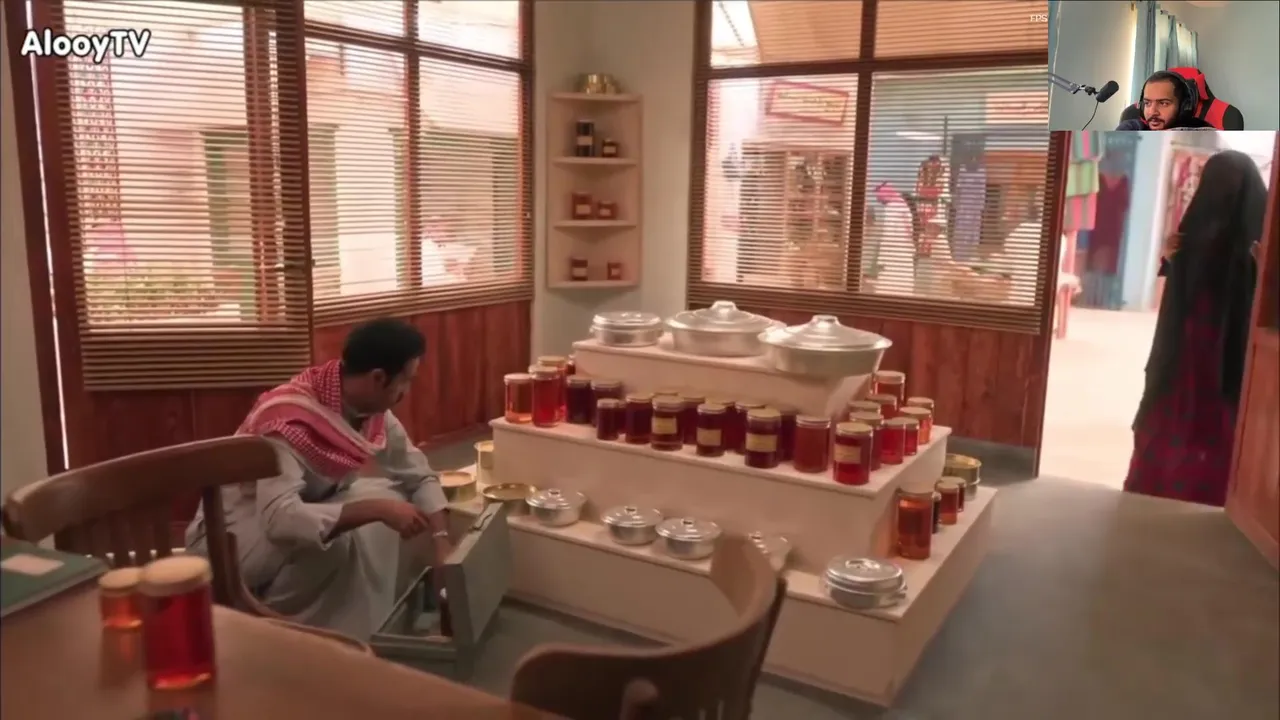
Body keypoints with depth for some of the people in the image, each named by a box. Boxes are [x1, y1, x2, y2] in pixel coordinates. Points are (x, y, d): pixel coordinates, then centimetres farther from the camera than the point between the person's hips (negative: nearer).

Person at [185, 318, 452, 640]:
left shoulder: (374, 411, -10)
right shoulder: (287, 421, -33)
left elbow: (419, 476, -1)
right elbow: (279, 519, -43)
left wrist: (442, 542, -13)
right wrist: (376, 509, -42)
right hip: (230, 537, -8)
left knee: (387, 497, -9)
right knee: (337, 536, -31)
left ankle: (363, 635, -2)